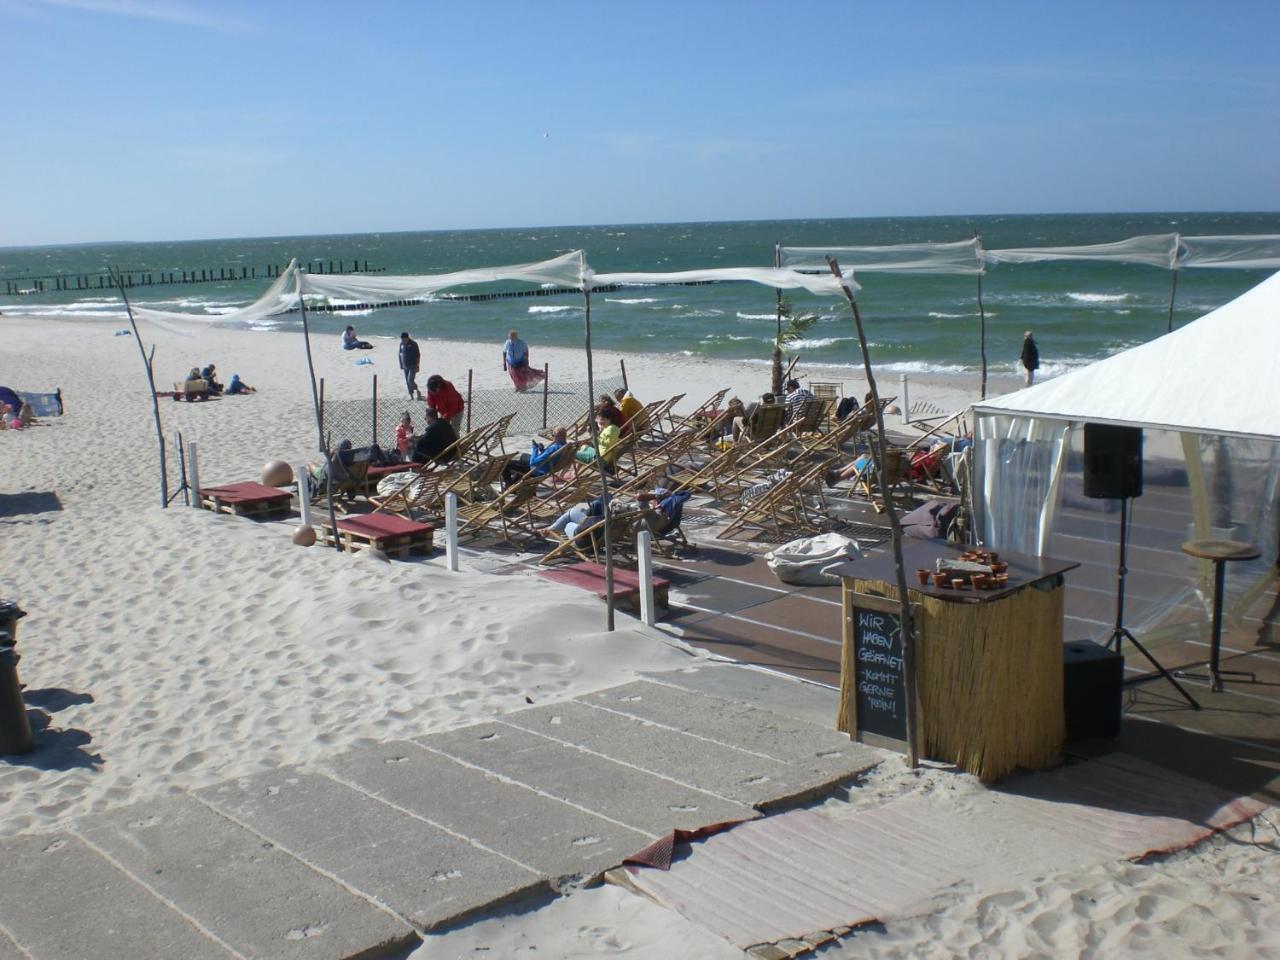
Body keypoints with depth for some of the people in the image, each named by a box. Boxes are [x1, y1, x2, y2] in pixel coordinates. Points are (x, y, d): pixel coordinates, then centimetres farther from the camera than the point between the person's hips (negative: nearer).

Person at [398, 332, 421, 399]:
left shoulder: (413, 344, -12)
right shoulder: (401, 344, 2)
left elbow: (418, 355, -9)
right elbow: (400, 354, 14)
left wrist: (417, 365, -11)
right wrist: (401, 364, 13)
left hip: (413, 366, -5)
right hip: (405, 366, 5)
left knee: (410, 381, -14)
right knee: (407, 382, 7)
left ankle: (417, 392, 8)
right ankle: (411, 395, 18)